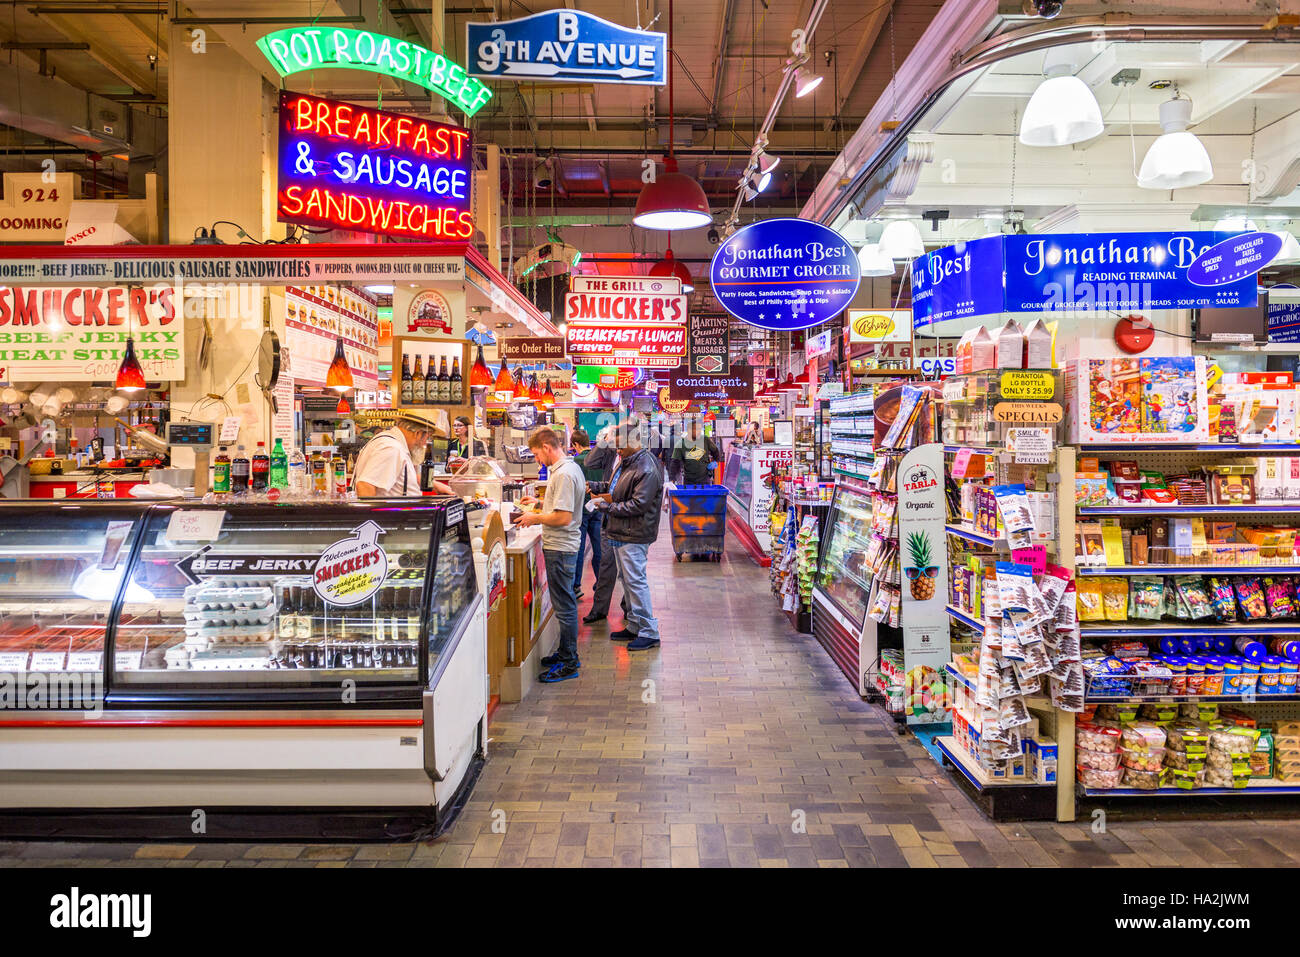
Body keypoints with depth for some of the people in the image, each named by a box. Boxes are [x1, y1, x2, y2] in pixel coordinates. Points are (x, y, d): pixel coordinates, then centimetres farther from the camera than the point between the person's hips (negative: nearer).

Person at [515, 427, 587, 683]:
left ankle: (569, 663, 7)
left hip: (559, 549, -11)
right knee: (565, 602, 19)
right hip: (562, 546, 11)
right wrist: (541, 502, 19)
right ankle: (566, 652, 30)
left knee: (564, 606, -2)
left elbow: (563, 518, -25)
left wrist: (534, 518, -12)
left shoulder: (563, 474, -21)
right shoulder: (571, 468, 12)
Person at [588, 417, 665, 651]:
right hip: (620, 532, 10)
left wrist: (608, 506, -16)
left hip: (633, 535, -10)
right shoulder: (626, 461, 11)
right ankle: (634, 627, 28)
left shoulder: (647, 470, -20)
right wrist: (598, 489, 8)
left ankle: (649, 632, 3)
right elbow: (617, 488, 25)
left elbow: (638, 505, -23)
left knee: (636, 580, -6)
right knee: (627, 579, 17)